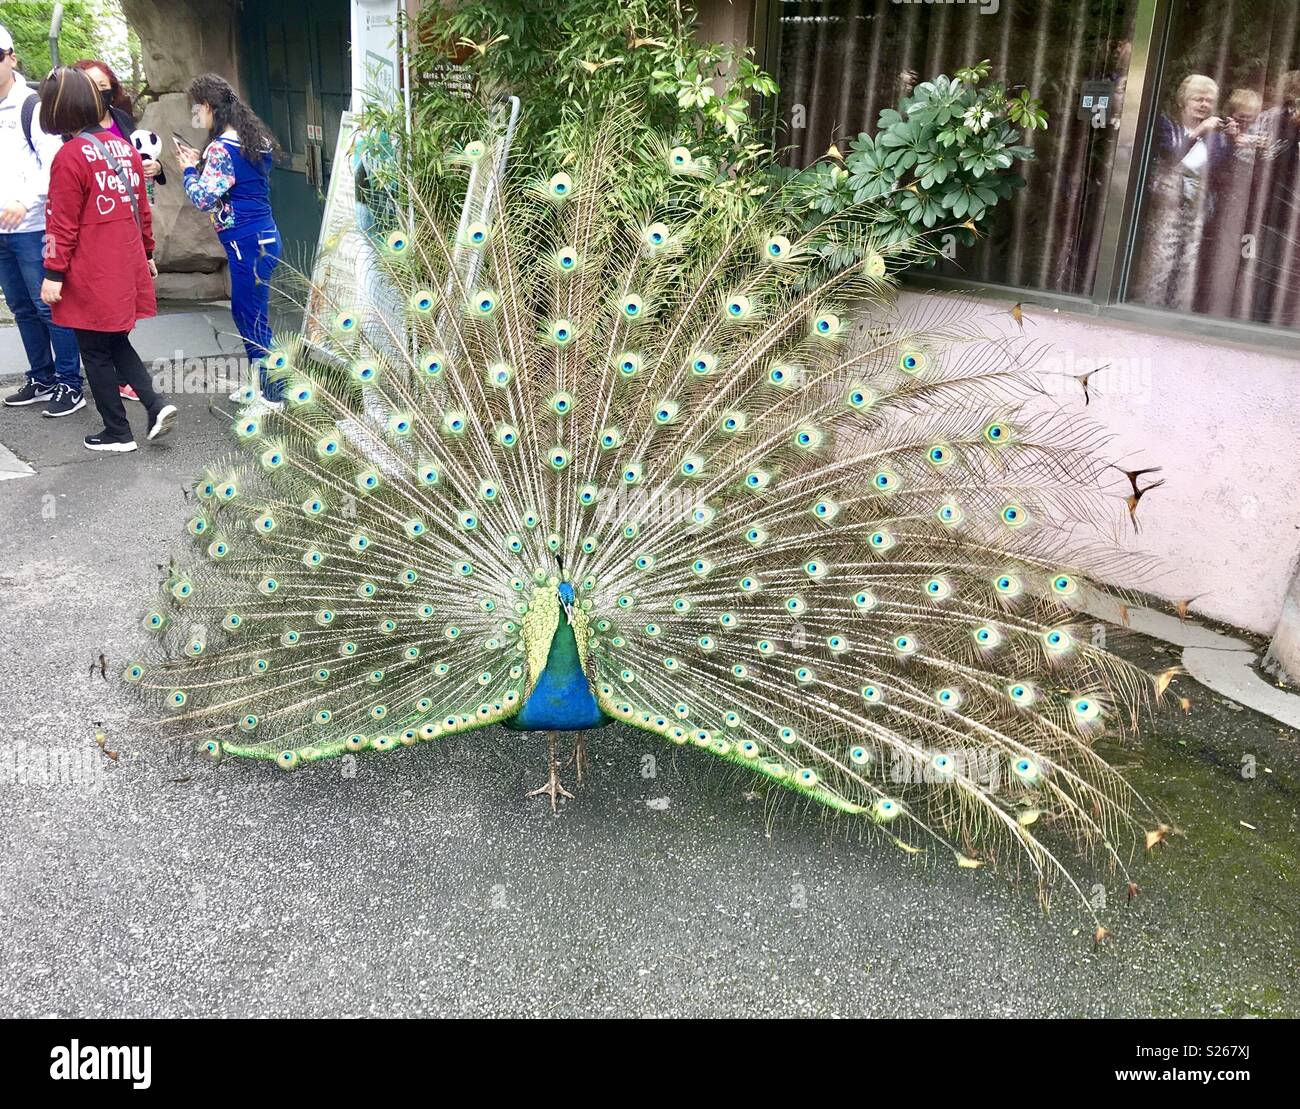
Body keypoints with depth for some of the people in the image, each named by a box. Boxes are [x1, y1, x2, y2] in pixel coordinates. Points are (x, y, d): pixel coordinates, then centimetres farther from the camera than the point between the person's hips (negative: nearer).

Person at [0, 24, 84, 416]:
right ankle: (42, 380, 21)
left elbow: (54, 163, -15)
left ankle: (69, 384, 2)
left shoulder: (32, 105, -6)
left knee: (49, 305, -5)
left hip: (33, 227, -7)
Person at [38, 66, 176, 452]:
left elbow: (62, 222, -15)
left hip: (91, 277, -7)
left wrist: (54, 274, -9)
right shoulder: (123, 147, 5)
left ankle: (118, 432, 14)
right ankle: (156, 403, 5)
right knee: (116, 343, 21)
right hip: (126, 267, 7)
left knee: (96, 354, 6)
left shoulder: (70, 156, -16)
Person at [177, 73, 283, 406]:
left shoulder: (221, 148, -15)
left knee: (254, 320, -2)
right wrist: (201, 164, 13)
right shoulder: (255, 138, 11)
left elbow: (204, 198, -17)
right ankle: (259, 384, 26)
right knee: (245, 312, 17)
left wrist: (190, 169, -1)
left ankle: (275, 395, 4)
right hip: (263, 236, 9)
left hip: (247, 242, -9)